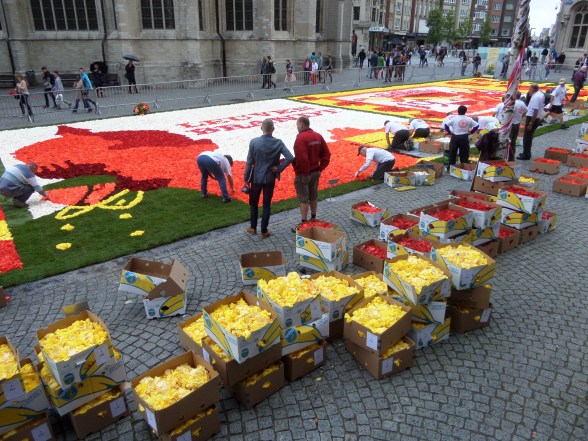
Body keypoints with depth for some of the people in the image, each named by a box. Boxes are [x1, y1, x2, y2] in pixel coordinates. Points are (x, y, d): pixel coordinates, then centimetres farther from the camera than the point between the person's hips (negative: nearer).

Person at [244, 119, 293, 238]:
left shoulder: (254, 142, -14)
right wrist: (279, 168, -7)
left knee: (253, 203, 19)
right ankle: (264, 231, 17)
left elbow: (249, 162, -10)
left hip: (256, 178, -1)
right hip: (270, 178, 1)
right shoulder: (278, 143, -10)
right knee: (267, 204, 11)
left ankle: (253, 227, 29)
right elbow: (290, 158, -19)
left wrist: (246, 178, -1)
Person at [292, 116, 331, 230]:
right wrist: (320, 168, 7)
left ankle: (303, 223, 6)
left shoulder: (301, 138, -19)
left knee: (303, 199, 0)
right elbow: (326, 154, 6)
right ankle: (313, 219, 30)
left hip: (303, 173, -8)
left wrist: (303, 171, -14)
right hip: (315, 172, 8)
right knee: (314, 196, 18)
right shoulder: (318, 136, 6)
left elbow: (301, 159, -27)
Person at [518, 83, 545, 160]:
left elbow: (535, 112, -26)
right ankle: (527, 153, 29)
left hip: (532, 118, -10)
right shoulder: (541, 94, 9)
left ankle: (526, 155, 5)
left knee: (527, 137, -1)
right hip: (537, 118, 10)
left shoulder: (535, 97, -22)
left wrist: (530, 123, -26)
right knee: (529, 137, 20)